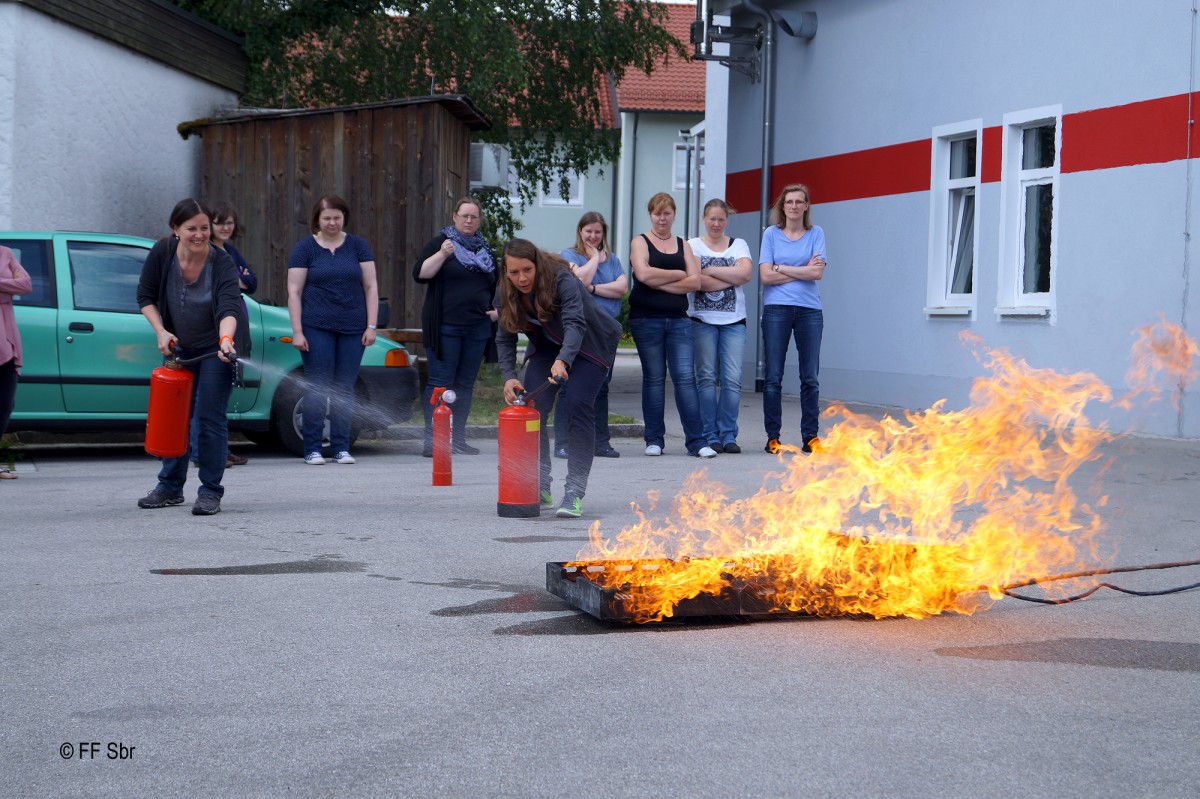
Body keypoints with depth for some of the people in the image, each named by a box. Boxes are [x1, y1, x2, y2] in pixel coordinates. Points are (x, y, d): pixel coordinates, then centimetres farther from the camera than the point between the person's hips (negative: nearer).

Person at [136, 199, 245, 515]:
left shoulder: (222, 263, -23)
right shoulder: (162, 253, -14)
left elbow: (229, 307, -36)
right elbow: (145, 296, -2)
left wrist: (226, 340, -54)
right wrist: (160, 331, -14)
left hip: (216, 346, -4)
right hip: (179, 346, 4)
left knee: (210, 417, -8)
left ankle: (210, 492, -1)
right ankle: (170, 487, 22)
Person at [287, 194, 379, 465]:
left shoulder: (357, 246, 9)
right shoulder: (305, 248, 4)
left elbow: (370, 286, 8)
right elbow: (294, 291, 1)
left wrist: (371, 326, 1)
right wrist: (297, 331, -6)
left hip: (352, 329, 2)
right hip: (316, 328, -2)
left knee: (345, 389, 4)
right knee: (317, 387, -3)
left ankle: (341, 448, 11)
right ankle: (312, 449, 3)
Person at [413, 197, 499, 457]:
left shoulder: (486, 250, 19)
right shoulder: (440, 242, 2)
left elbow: (495, 286, 28)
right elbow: (420, 274, -9)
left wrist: (497, 309, 12)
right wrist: (442, 254, -21)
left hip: (477, 328, 5)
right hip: (445, 326, -5)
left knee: (465, 385, 7)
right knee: (440, 383, -8)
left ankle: (458, 439, 11)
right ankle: (432, 440, -9)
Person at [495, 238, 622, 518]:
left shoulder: (562, 280, -32)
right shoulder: (505, 294, -14)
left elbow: (575, 323, -44)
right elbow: (505, 338, -8)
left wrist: (563, 361, -61)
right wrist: (509, 376, -24)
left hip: (588, 347, -5)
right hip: (546, 348, 5)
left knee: (576, 408, -21)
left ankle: (574, 492, -17)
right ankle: (540, 489, 2)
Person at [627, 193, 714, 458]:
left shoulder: (683, 245, 16)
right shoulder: (640, 242, 6)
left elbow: (695, 281, 1)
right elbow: (644, 274, -13)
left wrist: (660, 282, -8)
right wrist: (678, 274, -3)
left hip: (678, 319, 2)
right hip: (647, 319, -2)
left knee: (685, 377, -6)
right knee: (654, 378, 1)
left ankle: (696, 441, -7)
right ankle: (654, 440, 8)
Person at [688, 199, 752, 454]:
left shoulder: (739, 245, 15)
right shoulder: (692, 246, 6)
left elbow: (746, 273, -5)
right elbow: (695, 280, -11)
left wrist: (710, 271, -8)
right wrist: (732, 278, -7)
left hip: (734, 320, 2)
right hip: (702, 320, -2)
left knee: (733, 379, -6)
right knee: (707, 378, -2)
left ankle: (728, 435, 0)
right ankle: (710, 435, 3)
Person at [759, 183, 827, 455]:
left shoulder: (816, 233, 8)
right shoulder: (771, 234, 7)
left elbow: (817, 273, -6)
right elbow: (766, 276, -3)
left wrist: (781, 268, -5)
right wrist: (802, 271, -3)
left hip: (809, 310, 1)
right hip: (776, 309, 0)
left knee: (810, 378, 2)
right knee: (773, 377, -1)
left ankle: (810, 436, 8)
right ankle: (772, 437, 5)